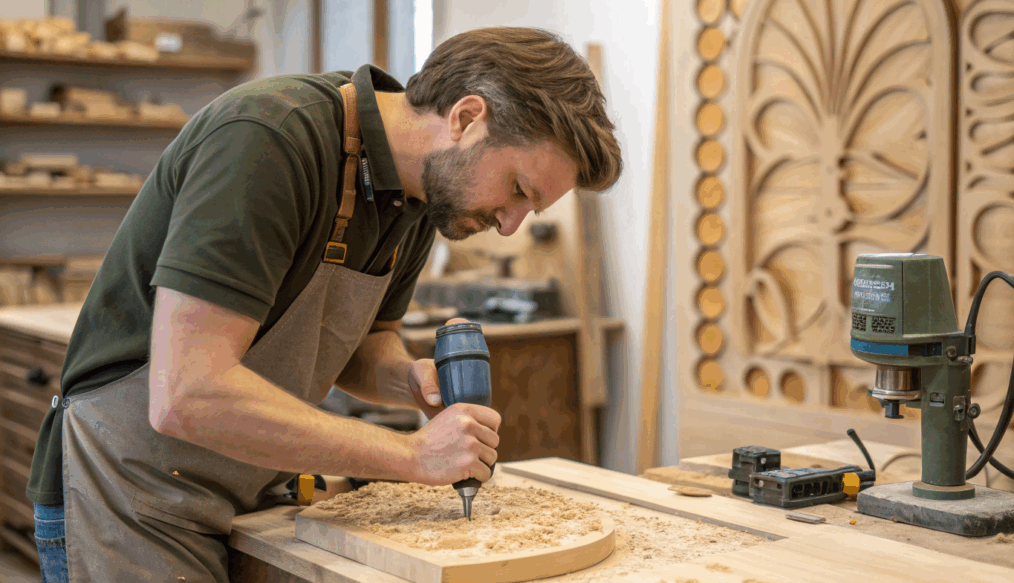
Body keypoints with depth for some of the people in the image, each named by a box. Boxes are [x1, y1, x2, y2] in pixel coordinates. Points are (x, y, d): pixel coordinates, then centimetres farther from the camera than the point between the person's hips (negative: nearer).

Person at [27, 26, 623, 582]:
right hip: (133, 505, -7)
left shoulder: (421, 193, 0)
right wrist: (411, 453, -27)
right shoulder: (268, 137, -27)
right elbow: (185, 396, -33)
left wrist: (410, 379, -9)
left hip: (253, 498, 8)